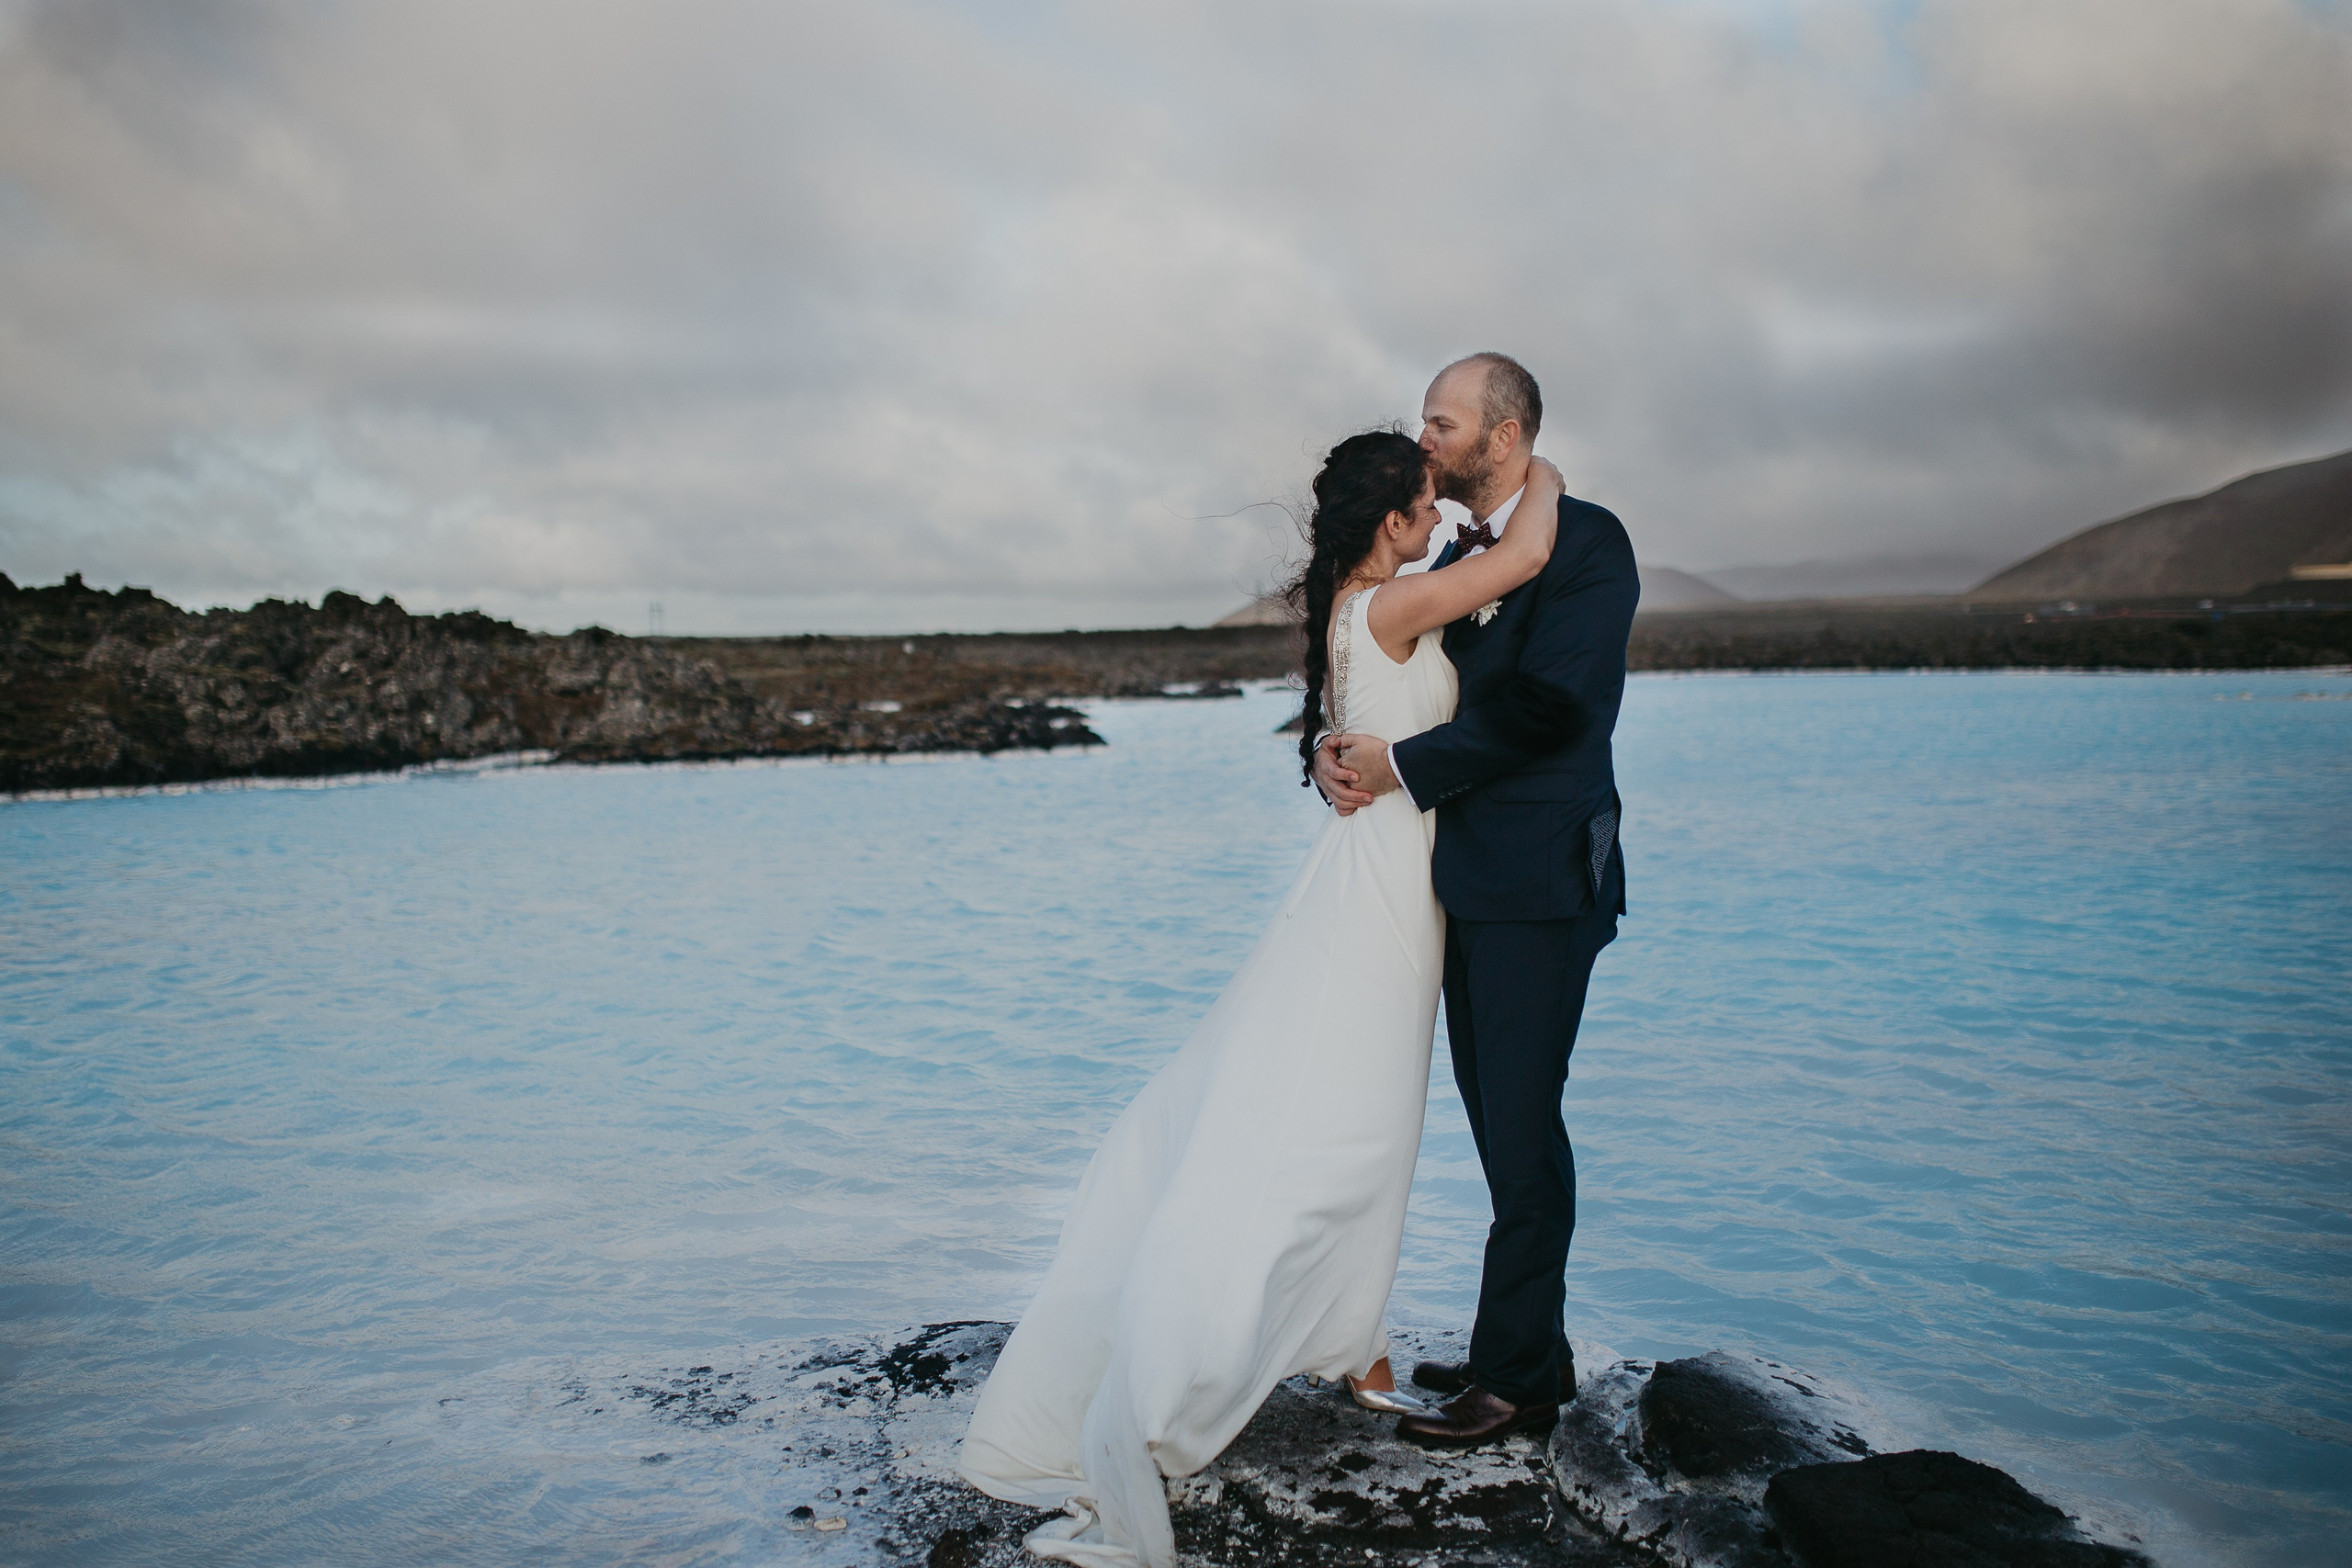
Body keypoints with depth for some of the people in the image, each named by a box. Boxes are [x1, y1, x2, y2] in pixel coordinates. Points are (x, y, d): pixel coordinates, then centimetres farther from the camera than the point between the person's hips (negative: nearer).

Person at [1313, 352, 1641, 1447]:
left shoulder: (1585, 542, -8)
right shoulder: (1455, 561, 18)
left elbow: (1547, 704, -19)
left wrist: (1405, 767, -16)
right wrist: (1339, 753, -4)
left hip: (1541, 881, -8)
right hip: (1469, 882, 8)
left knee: (1522, 1123, -4)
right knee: (1500, 1123, 13)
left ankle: (1518, 1376, 7)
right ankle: (1531, 1347, 25)